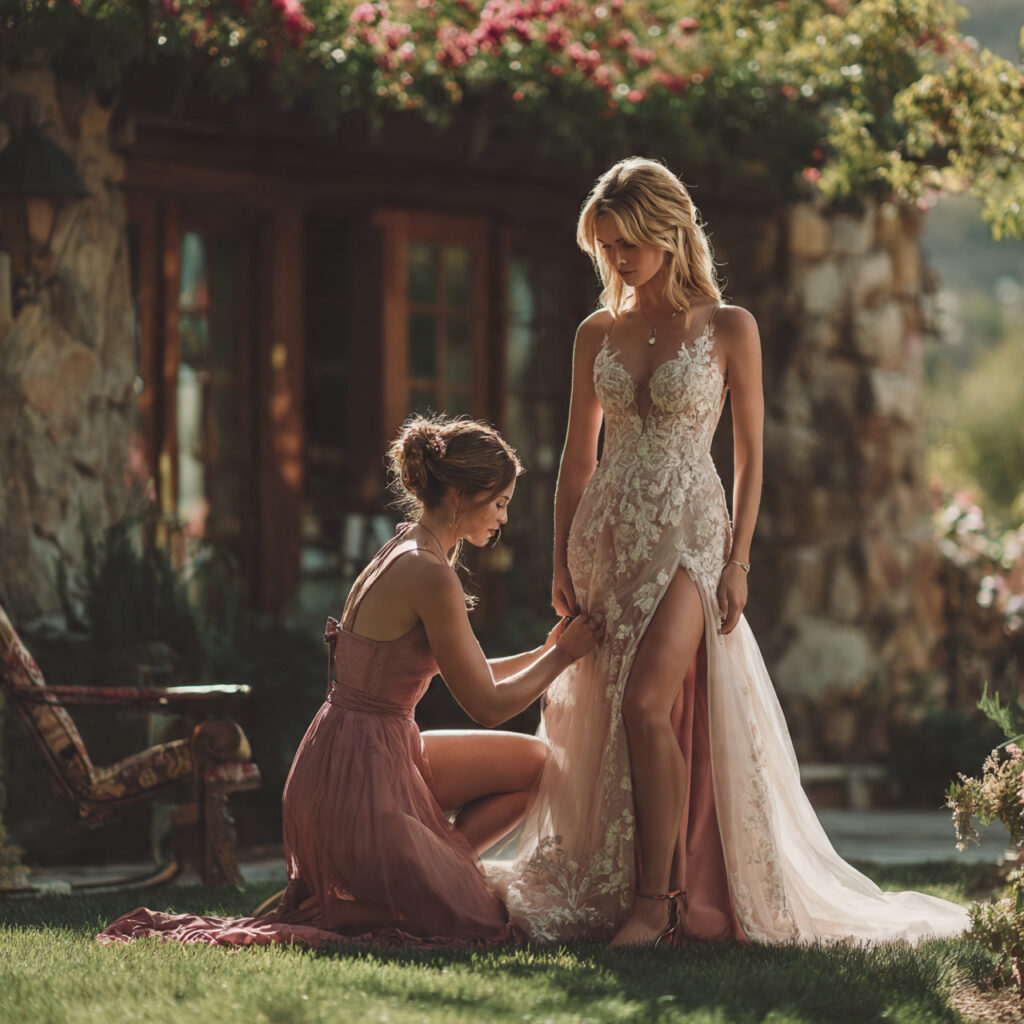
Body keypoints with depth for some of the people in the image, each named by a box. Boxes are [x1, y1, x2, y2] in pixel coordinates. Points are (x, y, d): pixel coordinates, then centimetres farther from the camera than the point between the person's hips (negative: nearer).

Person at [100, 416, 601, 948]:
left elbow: (465, 675, 19)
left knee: (534, 763, 15)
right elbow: (487, 705, -13)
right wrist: (562, 656, -1)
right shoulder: (430, 576, -20)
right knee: (483, 920, -2)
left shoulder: (408, 550, 9)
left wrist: (544, 652, 13)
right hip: (360, 780, -9)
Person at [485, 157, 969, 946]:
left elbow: (750, 454, 1)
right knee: (603, 717, 0)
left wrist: (737, 560, -6)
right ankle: (613, 889, 8)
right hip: (606, 536, 4)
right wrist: (562, 562, 7)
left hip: (688, 532, -4)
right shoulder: (597, 334, 10)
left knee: (648, 702, -20)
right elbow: (577, 457, 14)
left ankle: (659, 898, -13)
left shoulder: (728, 329, 0)